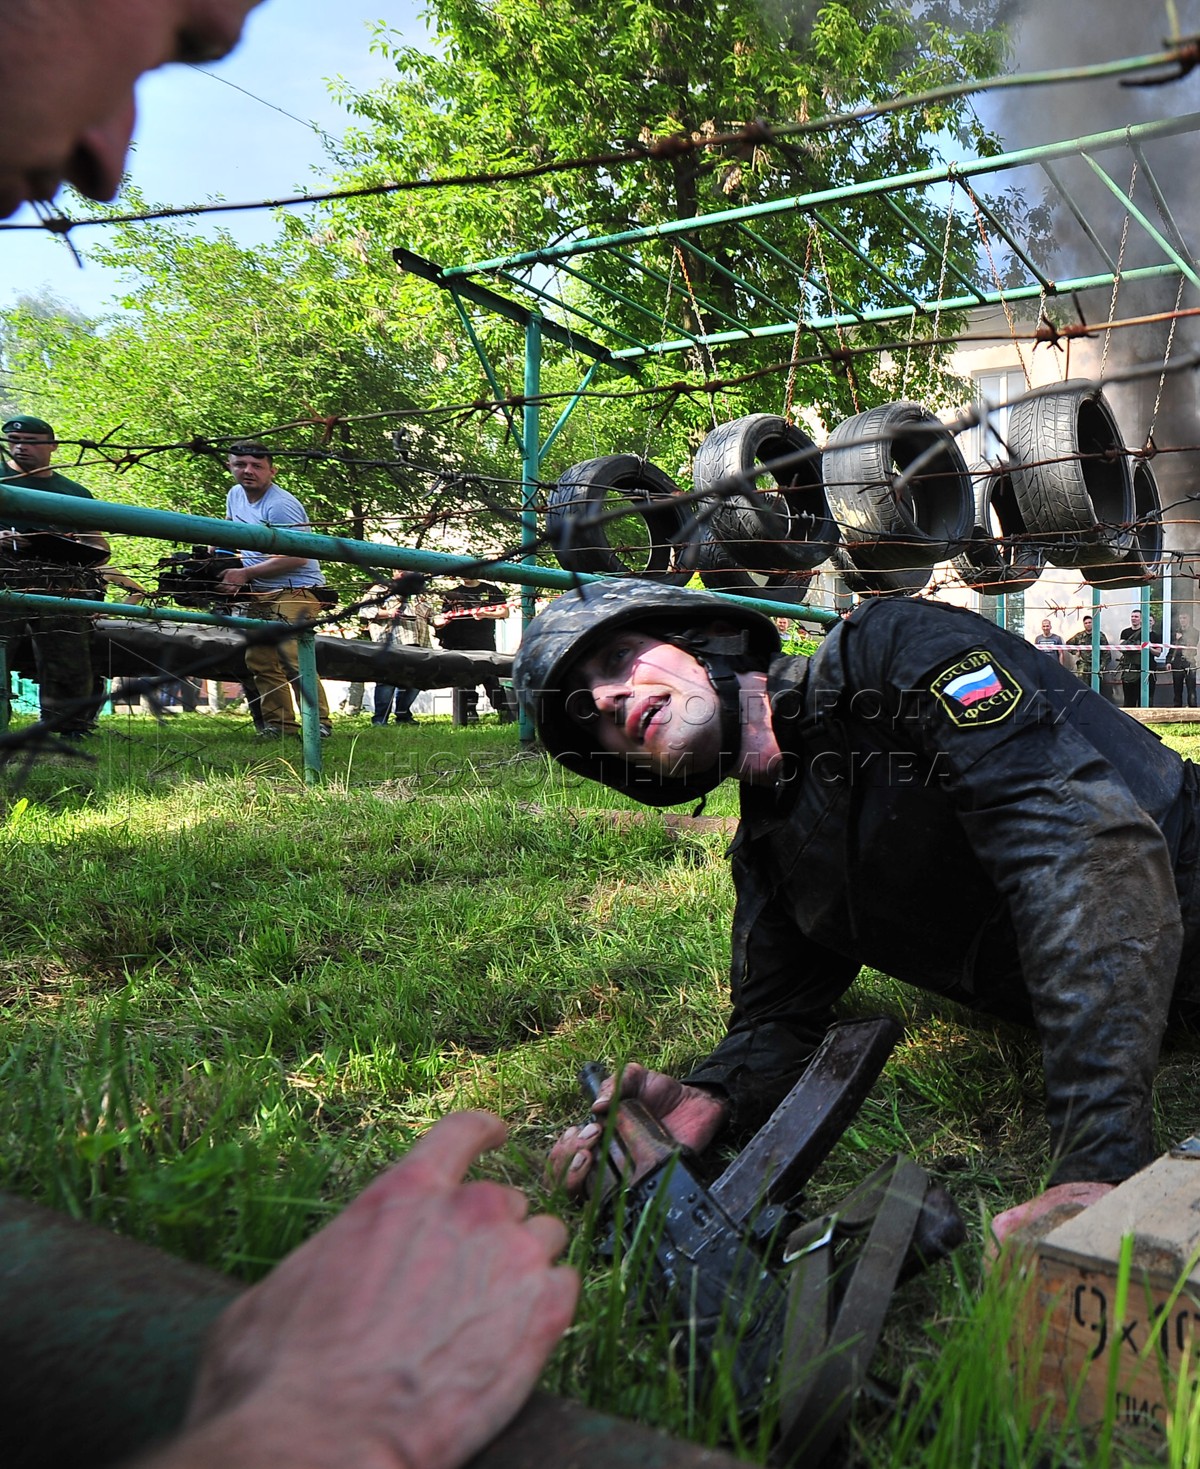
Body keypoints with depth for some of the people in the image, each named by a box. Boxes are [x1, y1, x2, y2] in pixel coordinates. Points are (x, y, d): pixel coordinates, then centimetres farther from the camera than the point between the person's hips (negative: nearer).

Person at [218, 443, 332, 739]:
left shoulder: (280, 505, -17)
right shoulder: (235, 494, 11)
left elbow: (296, 557, -24)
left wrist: (245, 573, -20)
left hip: (296, 590, -10)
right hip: (260, 594, 10)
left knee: (291, 657, -22)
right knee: (259, 659, 7)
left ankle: (319, 722, -18)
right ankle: (279, 724, 14)